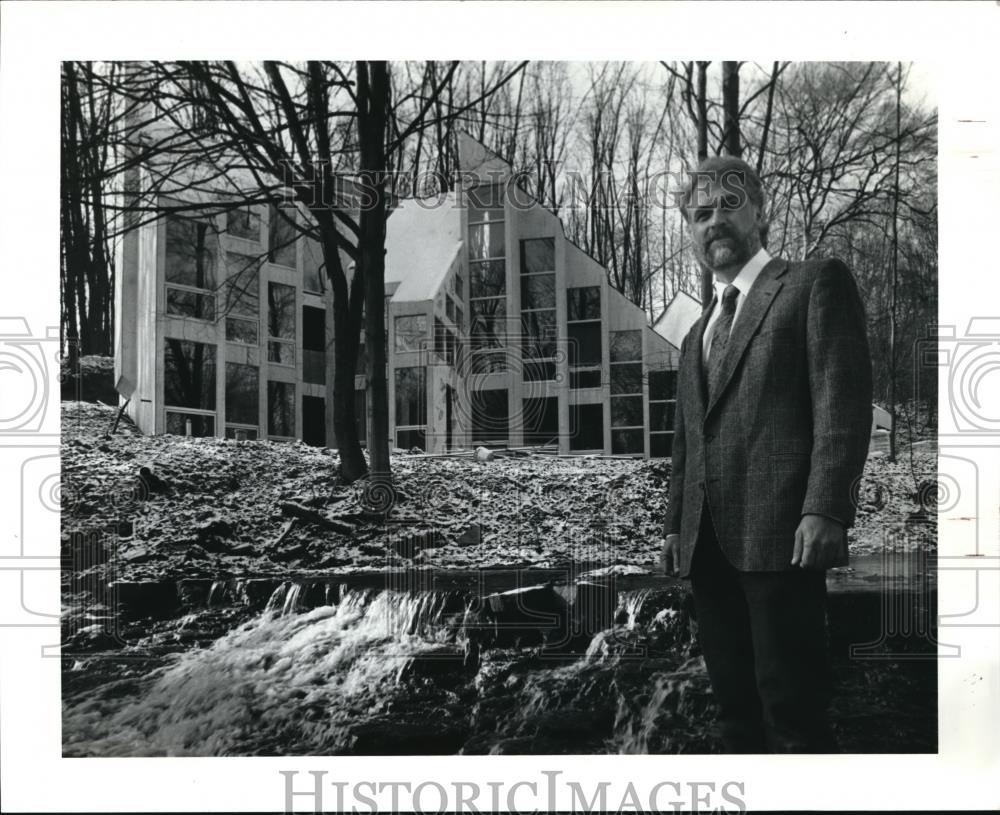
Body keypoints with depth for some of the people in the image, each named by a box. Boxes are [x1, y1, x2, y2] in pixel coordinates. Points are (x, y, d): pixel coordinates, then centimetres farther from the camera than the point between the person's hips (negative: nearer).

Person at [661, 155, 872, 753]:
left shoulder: (816, 283, 4)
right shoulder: (698, 334, 25)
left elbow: (843, 402, -7)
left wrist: (825, 508, -17)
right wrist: (677, 526, 17)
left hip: (781, 537, -7)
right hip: (709, 546, 7)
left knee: (793, 713, -6)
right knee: (737, 711, 9)